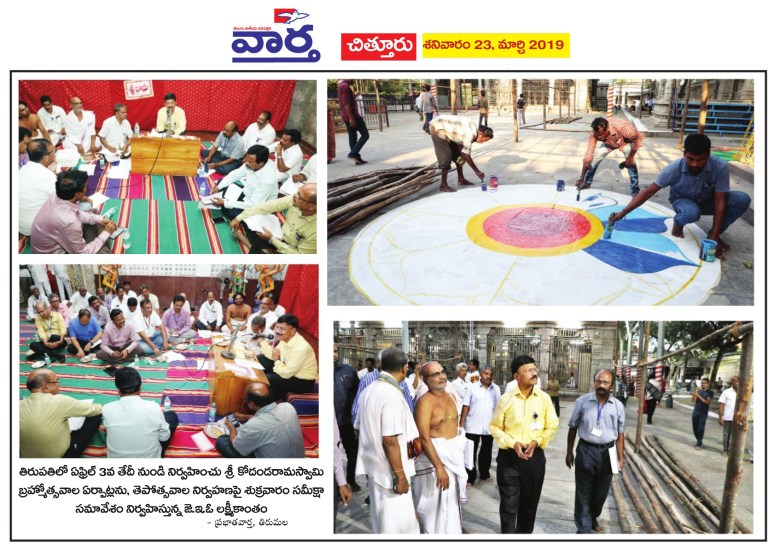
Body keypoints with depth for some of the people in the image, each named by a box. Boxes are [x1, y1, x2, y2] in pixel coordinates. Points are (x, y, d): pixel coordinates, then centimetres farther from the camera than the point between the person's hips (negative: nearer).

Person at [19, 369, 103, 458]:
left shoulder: (20, 406, -10)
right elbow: (94, 410, -10)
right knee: (96, 415, 6)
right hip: (63, 456, -6)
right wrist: (100, 407, 14)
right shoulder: (58, 401, -24)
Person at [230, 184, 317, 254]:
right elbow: (267, 206, -12)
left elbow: (299, 255, -23)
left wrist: (272, 239, -22)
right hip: (280, 234, 6)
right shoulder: (295, 199, -22)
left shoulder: (316, 230, -36)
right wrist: (239, 218, -11)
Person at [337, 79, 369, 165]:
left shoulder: (341, 86, 17)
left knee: (352, 137, 8)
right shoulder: (345, 86, -15)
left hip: (346, 117, 10)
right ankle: (353, 153, -12)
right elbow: (346, 103, -22)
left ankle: (357, 158, 8)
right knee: (365, 134, -4)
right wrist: (351, 118, -24)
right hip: (353, 116, -10)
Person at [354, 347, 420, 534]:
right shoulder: (392, 395, -21)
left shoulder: (368, 391, 6)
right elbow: (390, 440, -24)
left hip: (374, 466, 9)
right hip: (389, 471, -9)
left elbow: (359, 431, 14)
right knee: (397, 523, 2)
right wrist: (400, 475, -18)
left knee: (383, 519, 20)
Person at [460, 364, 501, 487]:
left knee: (486, 452, 16)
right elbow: (466, 406, -4)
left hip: (489, 427, 3)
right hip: (473, 426, -3)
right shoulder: (473, 387, -5)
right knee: (471, 452, 3)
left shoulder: (496, 389, 3)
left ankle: (484, 474, 32)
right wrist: (462, 423, -7)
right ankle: (470, 477, 11)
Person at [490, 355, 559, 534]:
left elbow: (552, 426, 3)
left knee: (529, 504, 16)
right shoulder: (505, 399, -6)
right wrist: (513, 443, -16)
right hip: (509, 456, -2)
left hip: (535, 456, 2)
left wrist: (537, 441, -13)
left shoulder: (544, 398, -1)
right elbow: (495, 427, -1)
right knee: (509, 504, 3)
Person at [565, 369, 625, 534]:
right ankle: (583, 529, 12)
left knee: (601, 492, 17)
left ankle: (593, 519, 41)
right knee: (584, 493, 3)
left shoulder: (618, 406, 0)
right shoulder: (582, 402, -6)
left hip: (607, 452, 3)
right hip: (586, 451, -2)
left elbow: (620, 434, 6)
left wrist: (620, 457, 2)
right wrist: (569, 452, 4)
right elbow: (573, 427, 2)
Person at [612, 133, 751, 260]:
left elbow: (720, 201, -26)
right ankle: (678, 222, 0)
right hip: (683, 201, -2)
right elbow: (649, 191, -25)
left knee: (742, 199, -26)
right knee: (691, 212, -39)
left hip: (707, 201, 2)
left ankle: (714, 233, -4)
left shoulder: (721, 167, -30)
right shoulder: (674, 168, -31)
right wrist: (623, 213, -32)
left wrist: (714, 236, -29)